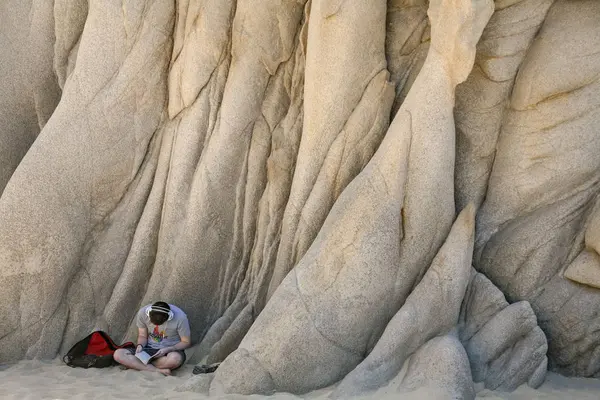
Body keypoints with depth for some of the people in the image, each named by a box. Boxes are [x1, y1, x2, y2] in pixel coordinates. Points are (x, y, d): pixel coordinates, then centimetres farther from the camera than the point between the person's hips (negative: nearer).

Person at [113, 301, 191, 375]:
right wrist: (140, 345, -17)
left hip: (171, 351, -3)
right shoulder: (143, 313, -10)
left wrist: (167, 350, -22)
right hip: (150, 349, 4)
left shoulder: (180, 317, -19)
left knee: (175, 358, -41)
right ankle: (158, 371, -27)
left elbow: (185, 342, -8)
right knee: (118, 354, -20)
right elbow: (142, 336, 4)